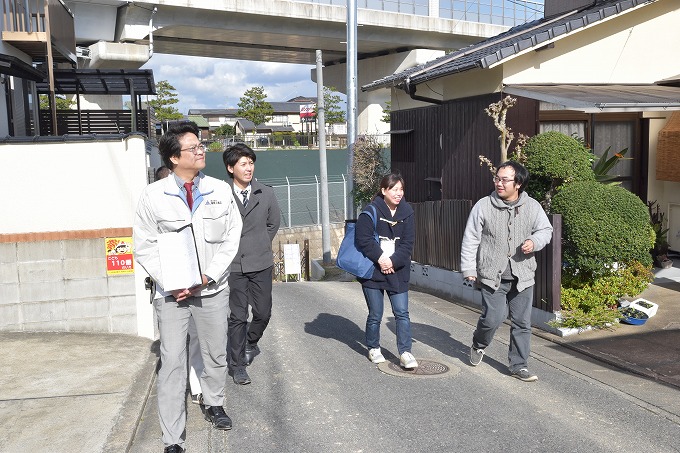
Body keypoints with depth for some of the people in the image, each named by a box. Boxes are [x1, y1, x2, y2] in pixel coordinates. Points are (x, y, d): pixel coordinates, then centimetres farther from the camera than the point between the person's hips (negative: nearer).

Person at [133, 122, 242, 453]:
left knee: (216, 354, 16)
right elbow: (145, 247, -3)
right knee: (172, 362, 0)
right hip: (171, 292, -2)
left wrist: (208, 276, -10)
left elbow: (232, 238, 0)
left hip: (213, 289, 2)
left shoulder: (221, 191, -1)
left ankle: (214, 404, 43)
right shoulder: (153, 196, -6)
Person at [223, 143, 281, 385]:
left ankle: (250, 343, 38)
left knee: (263, 313, 8)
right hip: (232, 265, -3)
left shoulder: (266, 193, 2)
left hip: (261, 264, 3)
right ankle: (237, 365, 18)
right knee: (237, 317, 4)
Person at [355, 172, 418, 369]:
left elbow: (408, 243, -1)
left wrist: (393, 261, -13)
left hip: (398, 272, 3)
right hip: (372, 272, -3)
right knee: (375, 315, 8)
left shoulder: (407, 212, 2)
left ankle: (405, 353, 6)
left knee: (402, 313, -1)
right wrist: (380, 258, -18)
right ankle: (373, 349, 27)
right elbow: (363, 239, -14)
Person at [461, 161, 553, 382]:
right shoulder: (483, 206, -4)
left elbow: (546, 230, 14)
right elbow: (471, 239, -1)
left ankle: (519, 366, 22)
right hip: (493, 275, -2)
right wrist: (468, 268, -3)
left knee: (522, 322, 7)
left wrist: (534, 242, -9)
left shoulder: (532, 206, 1)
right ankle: (478, 344, 25)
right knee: (493, 317, -8)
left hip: (522, 276, 3)